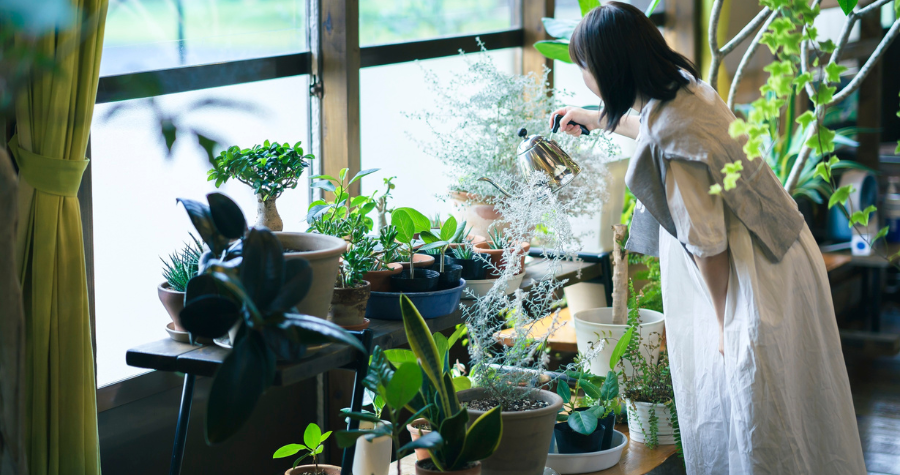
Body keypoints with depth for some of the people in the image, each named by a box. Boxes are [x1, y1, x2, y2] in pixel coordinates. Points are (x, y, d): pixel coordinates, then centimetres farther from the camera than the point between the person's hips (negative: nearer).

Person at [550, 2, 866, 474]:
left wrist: (725, 324, -10)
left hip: (758, 280, -10)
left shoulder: (670, 140, -27)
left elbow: (707, 245, -22)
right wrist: (595, 120, 43)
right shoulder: (685, 86, 1)